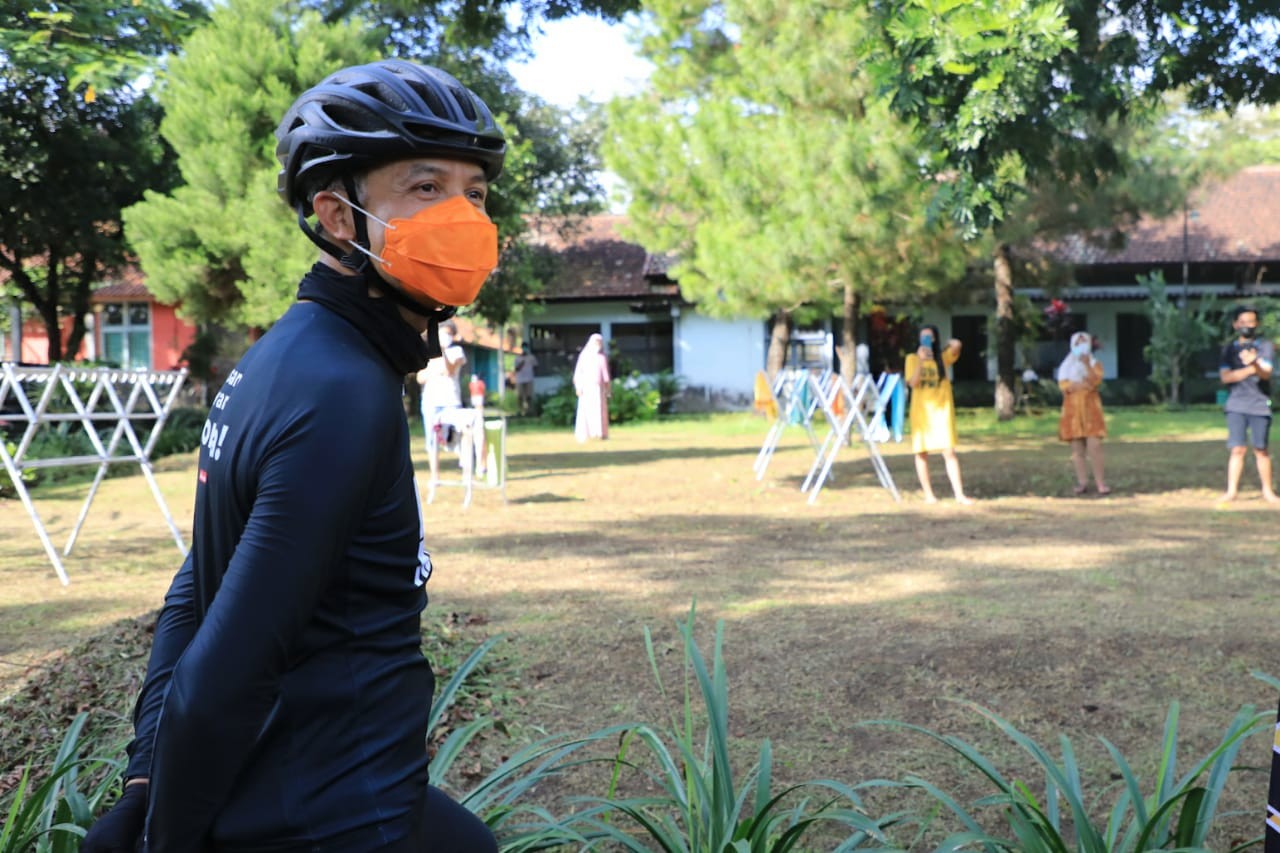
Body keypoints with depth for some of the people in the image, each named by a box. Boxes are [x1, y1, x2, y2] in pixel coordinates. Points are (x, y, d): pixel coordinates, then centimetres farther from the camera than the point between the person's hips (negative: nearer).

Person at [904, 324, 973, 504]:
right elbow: (912, 383, -11)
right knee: (921, 452, 3)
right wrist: (920, 361, -16)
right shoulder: (912, 358, 4)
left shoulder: (943, 357, 7)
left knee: (949, 452, -7)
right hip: (921, 410, 0)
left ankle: (959, 494, -7)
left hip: (942, 410, 0)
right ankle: (928, 494, 12)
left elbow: (956, 347, -9)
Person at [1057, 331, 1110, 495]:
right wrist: (1086, 385, -8)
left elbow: (1095, 381, -10)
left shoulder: (1095, 364, 9)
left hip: (1090, 410, -2)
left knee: (1094, 446, -12)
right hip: (1072, 410, 2)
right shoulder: (1066, 366, 12)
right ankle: (1082, 482, 1)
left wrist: (1087, 365, -20)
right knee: (1077, 449, -1)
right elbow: (1065, 385, -4)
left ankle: (1100, 482, -8)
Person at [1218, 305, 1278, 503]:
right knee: (1237, 449, -3)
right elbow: (1225, 377, -4)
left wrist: (1254, 364, -34)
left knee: (1260, 449, 2)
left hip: (1260, 406, -1)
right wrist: (1250, 370, -18)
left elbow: (1265, 374, -12)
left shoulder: (1266, 347, 4)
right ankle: (1231, 491, 0)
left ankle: (1268, 491, 13)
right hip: (1236, 406, 1)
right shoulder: (1229, 349, 9)